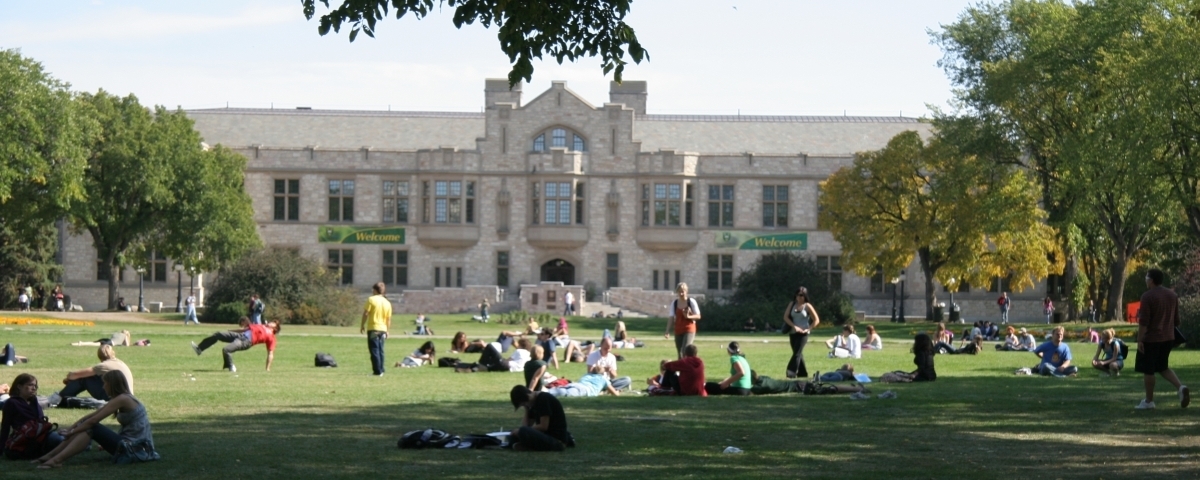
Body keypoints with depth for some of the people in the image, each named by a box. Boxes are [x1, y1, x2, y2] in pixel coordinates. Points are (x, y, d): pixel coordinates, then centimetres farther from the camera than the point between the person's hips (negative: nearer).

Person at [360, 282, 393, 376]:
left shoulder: (371, 299, -7)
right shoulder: (387, 303, 8)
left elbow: (365, 313, -9)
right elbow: (389, 319, 10)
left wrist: (362, 325, 1)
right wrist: (387, 330, 18)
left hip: (373, 328, -5)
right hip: (383, 329, 5)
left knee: (374, 351, -3)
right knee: (380, 350, 13)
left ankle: (377, 371, -7)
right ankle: (381, 370, 13)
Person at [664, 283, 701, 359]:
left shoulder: (691, 301, -4)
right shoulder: (674, 303, 5)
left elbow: (698, 316, -3)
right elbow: (671, 318, 5)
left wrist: (688, 316, -21)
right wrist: (667, 330, -5)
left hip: (689, 330, -4)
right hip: (678, 330, 4)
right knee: (680, 355, 6)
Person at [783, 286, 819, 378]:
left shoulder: (807, 306, -3)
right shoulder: (792, 304, 7)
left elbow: (816, 320, -3)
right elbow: (786, 317, 0)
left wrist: (808, 329, -11)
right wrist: (794, 326, -13)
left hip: (803, 333, -5)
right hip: (793, 333, 5)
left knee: (797, 353, -14)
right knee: (798, 354, 11)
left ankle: (792, 373, -20)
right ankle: (803, 374, 22)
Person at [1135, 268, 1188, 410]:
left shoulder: (1147, 296, -14)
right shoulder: (1173, 295, 8)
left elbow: (1143, 321, -17)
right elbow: (1176, 319, 14)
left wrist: (1139, 340, -14)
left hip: (1151, 339, -7)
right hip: (1168, 338, 7)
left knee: (1148, 370, 4)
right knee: (1163, 367, 19)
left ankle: (1149, 401, 10)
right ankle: (1180, 387, -4)